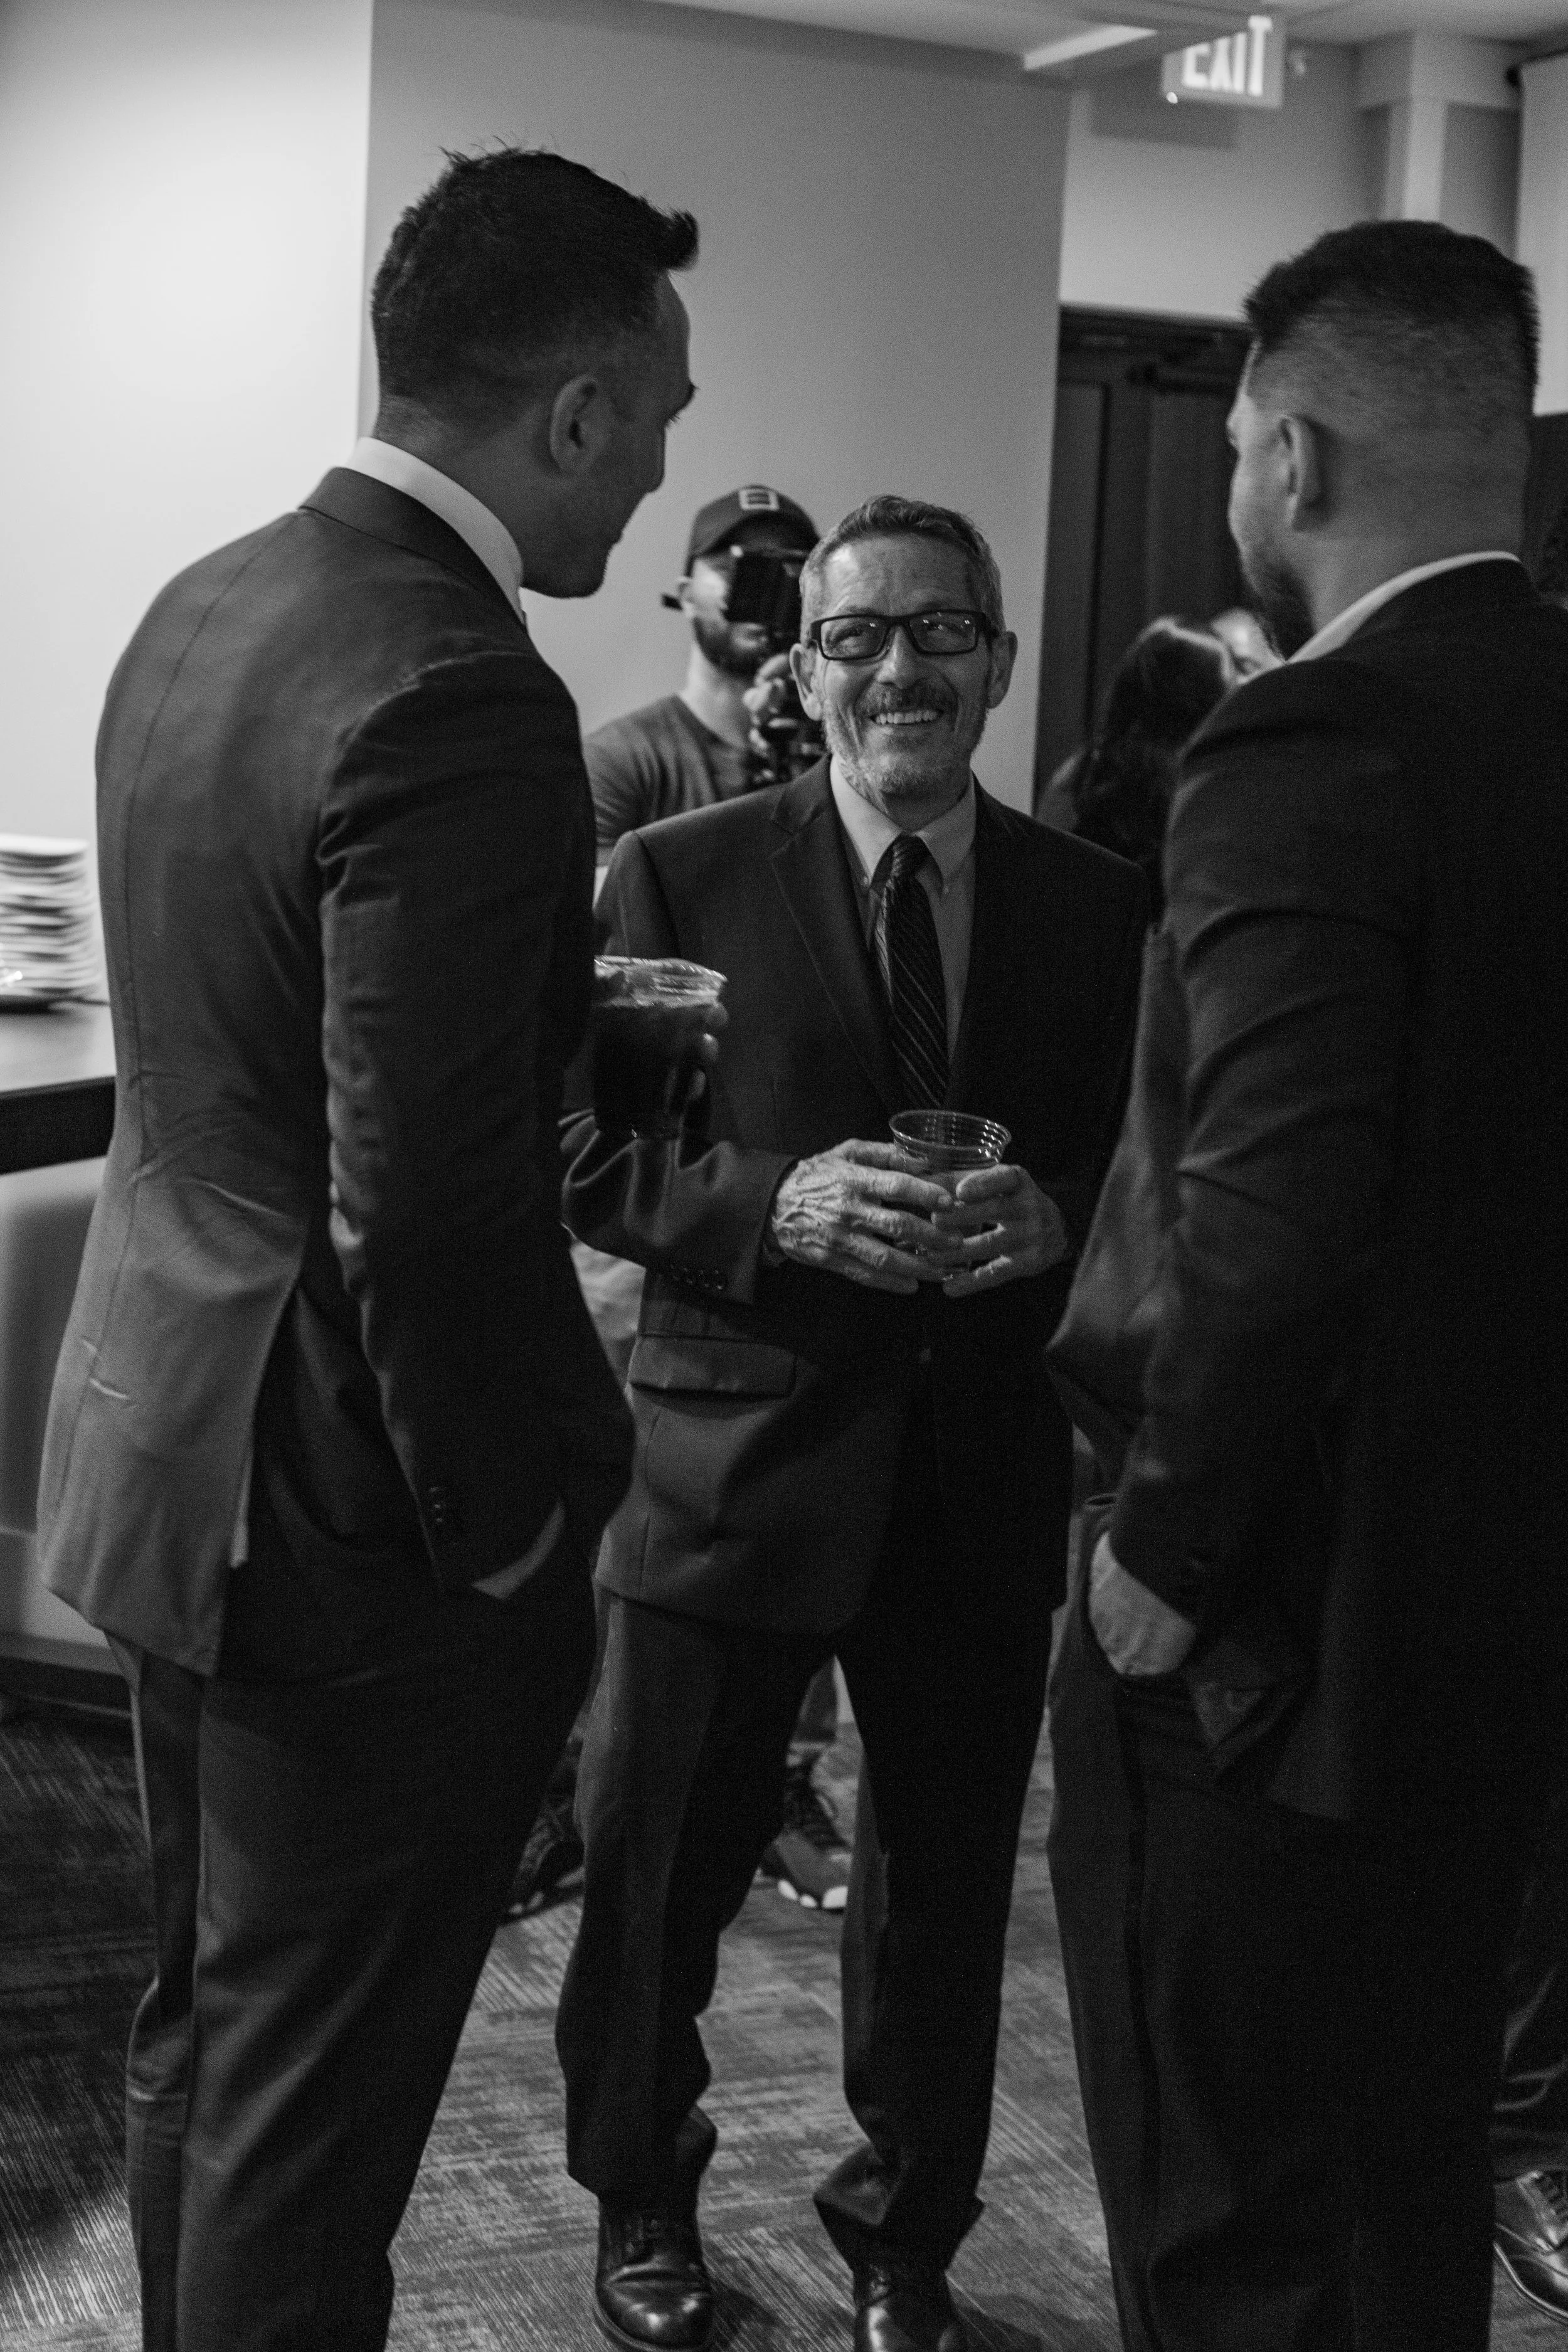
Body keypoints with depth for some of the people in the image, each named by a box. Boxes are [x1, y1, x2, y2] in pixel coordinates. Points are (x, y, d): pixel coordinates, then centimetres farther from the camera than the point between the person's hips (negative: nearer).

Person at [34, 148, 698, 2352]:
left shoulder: (207, 603, 5)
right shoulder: (458, 696, -24)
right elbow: (431, 1205, -26)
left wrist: (583, 1003, 13)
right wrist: (518, 1525, -13)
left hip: (167, 1448, 9)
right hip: (349, 1511, -9)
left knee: (203, 2035, 24)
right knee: (310, 2112, 8)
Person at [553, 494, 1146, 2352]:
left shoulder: (1097, 909, 3)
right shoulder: (681, 877, -3)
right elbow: (586, 1154, -5)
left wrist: (1054, 1219, -16)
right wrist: (774, 1203, -21)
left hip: (985, 1478, 2)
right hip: (735, 1462, -2)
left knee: (947, 1882, 16)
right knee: (657, 1867, 12)